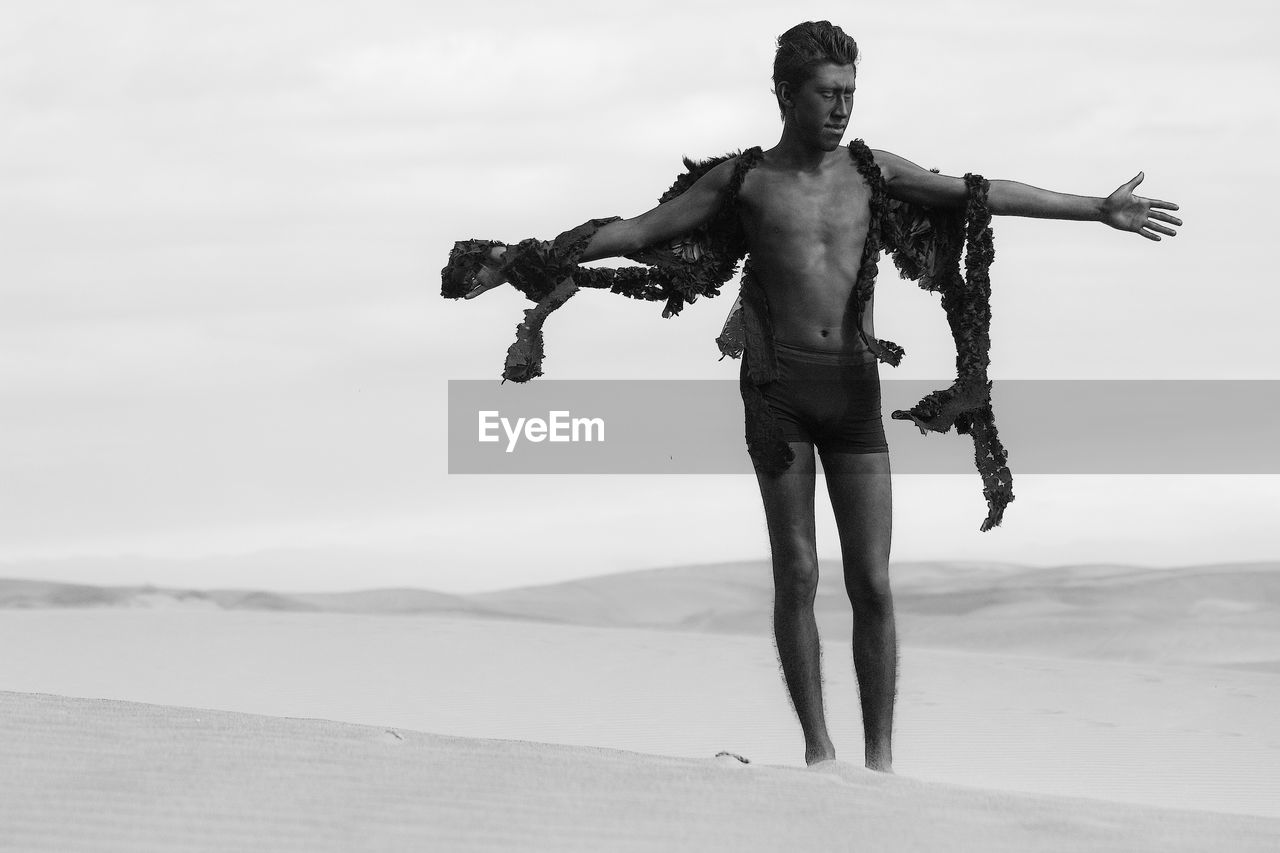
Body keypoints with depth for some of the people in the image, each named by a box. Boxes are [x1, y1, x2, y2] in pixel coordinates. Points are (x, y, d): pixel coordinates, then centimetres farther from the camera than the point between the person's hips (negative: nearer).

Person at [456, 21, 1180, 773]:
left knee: (873, 583, -4)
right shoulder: (745, 180, 6)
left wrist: (1098, 210, 13)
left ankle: (880, 757, 1)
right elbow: (637, 231, 6)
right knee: (797, 573, -7)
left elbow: (986, 195, 14)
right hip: (779, 386, -2)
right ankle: (818, 750, 0)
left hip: (855, 391, 2)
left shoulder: (871, 173, 11)